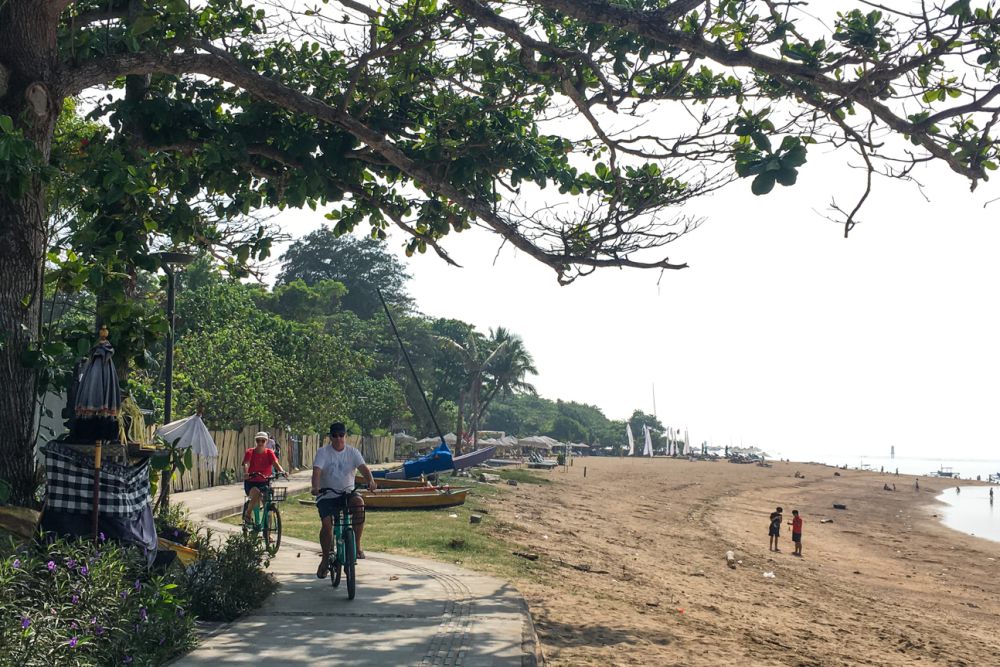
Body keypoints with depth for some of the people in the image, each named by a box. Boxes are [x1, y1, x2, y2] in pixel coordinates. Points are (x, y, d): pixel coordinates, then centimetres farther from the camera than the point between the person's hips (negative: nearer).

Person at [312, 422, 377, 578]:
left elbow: (363, 467, -14)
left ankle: (357, 545, -18)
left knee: (359, 503, -31)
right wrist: (315, 487, -39)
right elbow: (317, 470, -19)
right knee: (327, 524, -17)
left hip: (347, 492, 1)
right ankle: (325, 558, 7)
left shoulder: (352, 452, 1)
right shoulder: (323, 452, -4)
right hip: (327, 495, -1)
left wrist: (371, 481, -35)